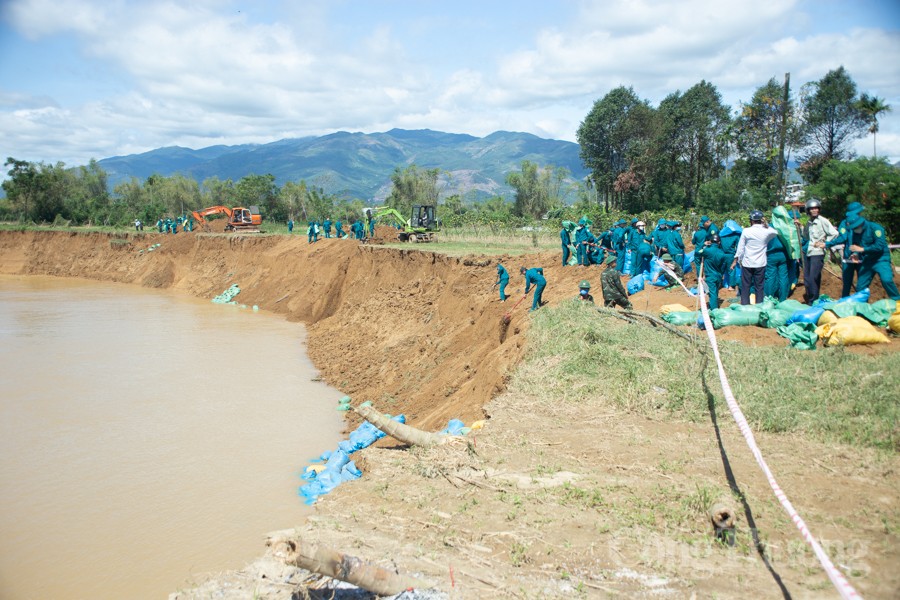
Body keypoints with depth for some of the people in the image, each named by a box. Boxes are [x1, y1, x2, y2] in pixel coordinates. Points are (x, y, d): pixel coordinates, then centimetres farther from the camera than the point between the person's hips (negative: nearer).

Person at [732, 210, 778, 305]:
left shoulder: (746, 231, -8)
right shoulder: (766, 231, -6)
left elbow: (740, 247, -3)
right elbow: (776, 232, 17)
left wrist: (735, 260, 6)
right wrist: (767, 224, 8)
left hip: (747, 263, -1)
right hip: (760, 263, 1)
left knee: (745, 286, 7)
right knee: (759, 287, 8)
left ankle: (745, 306, 7)